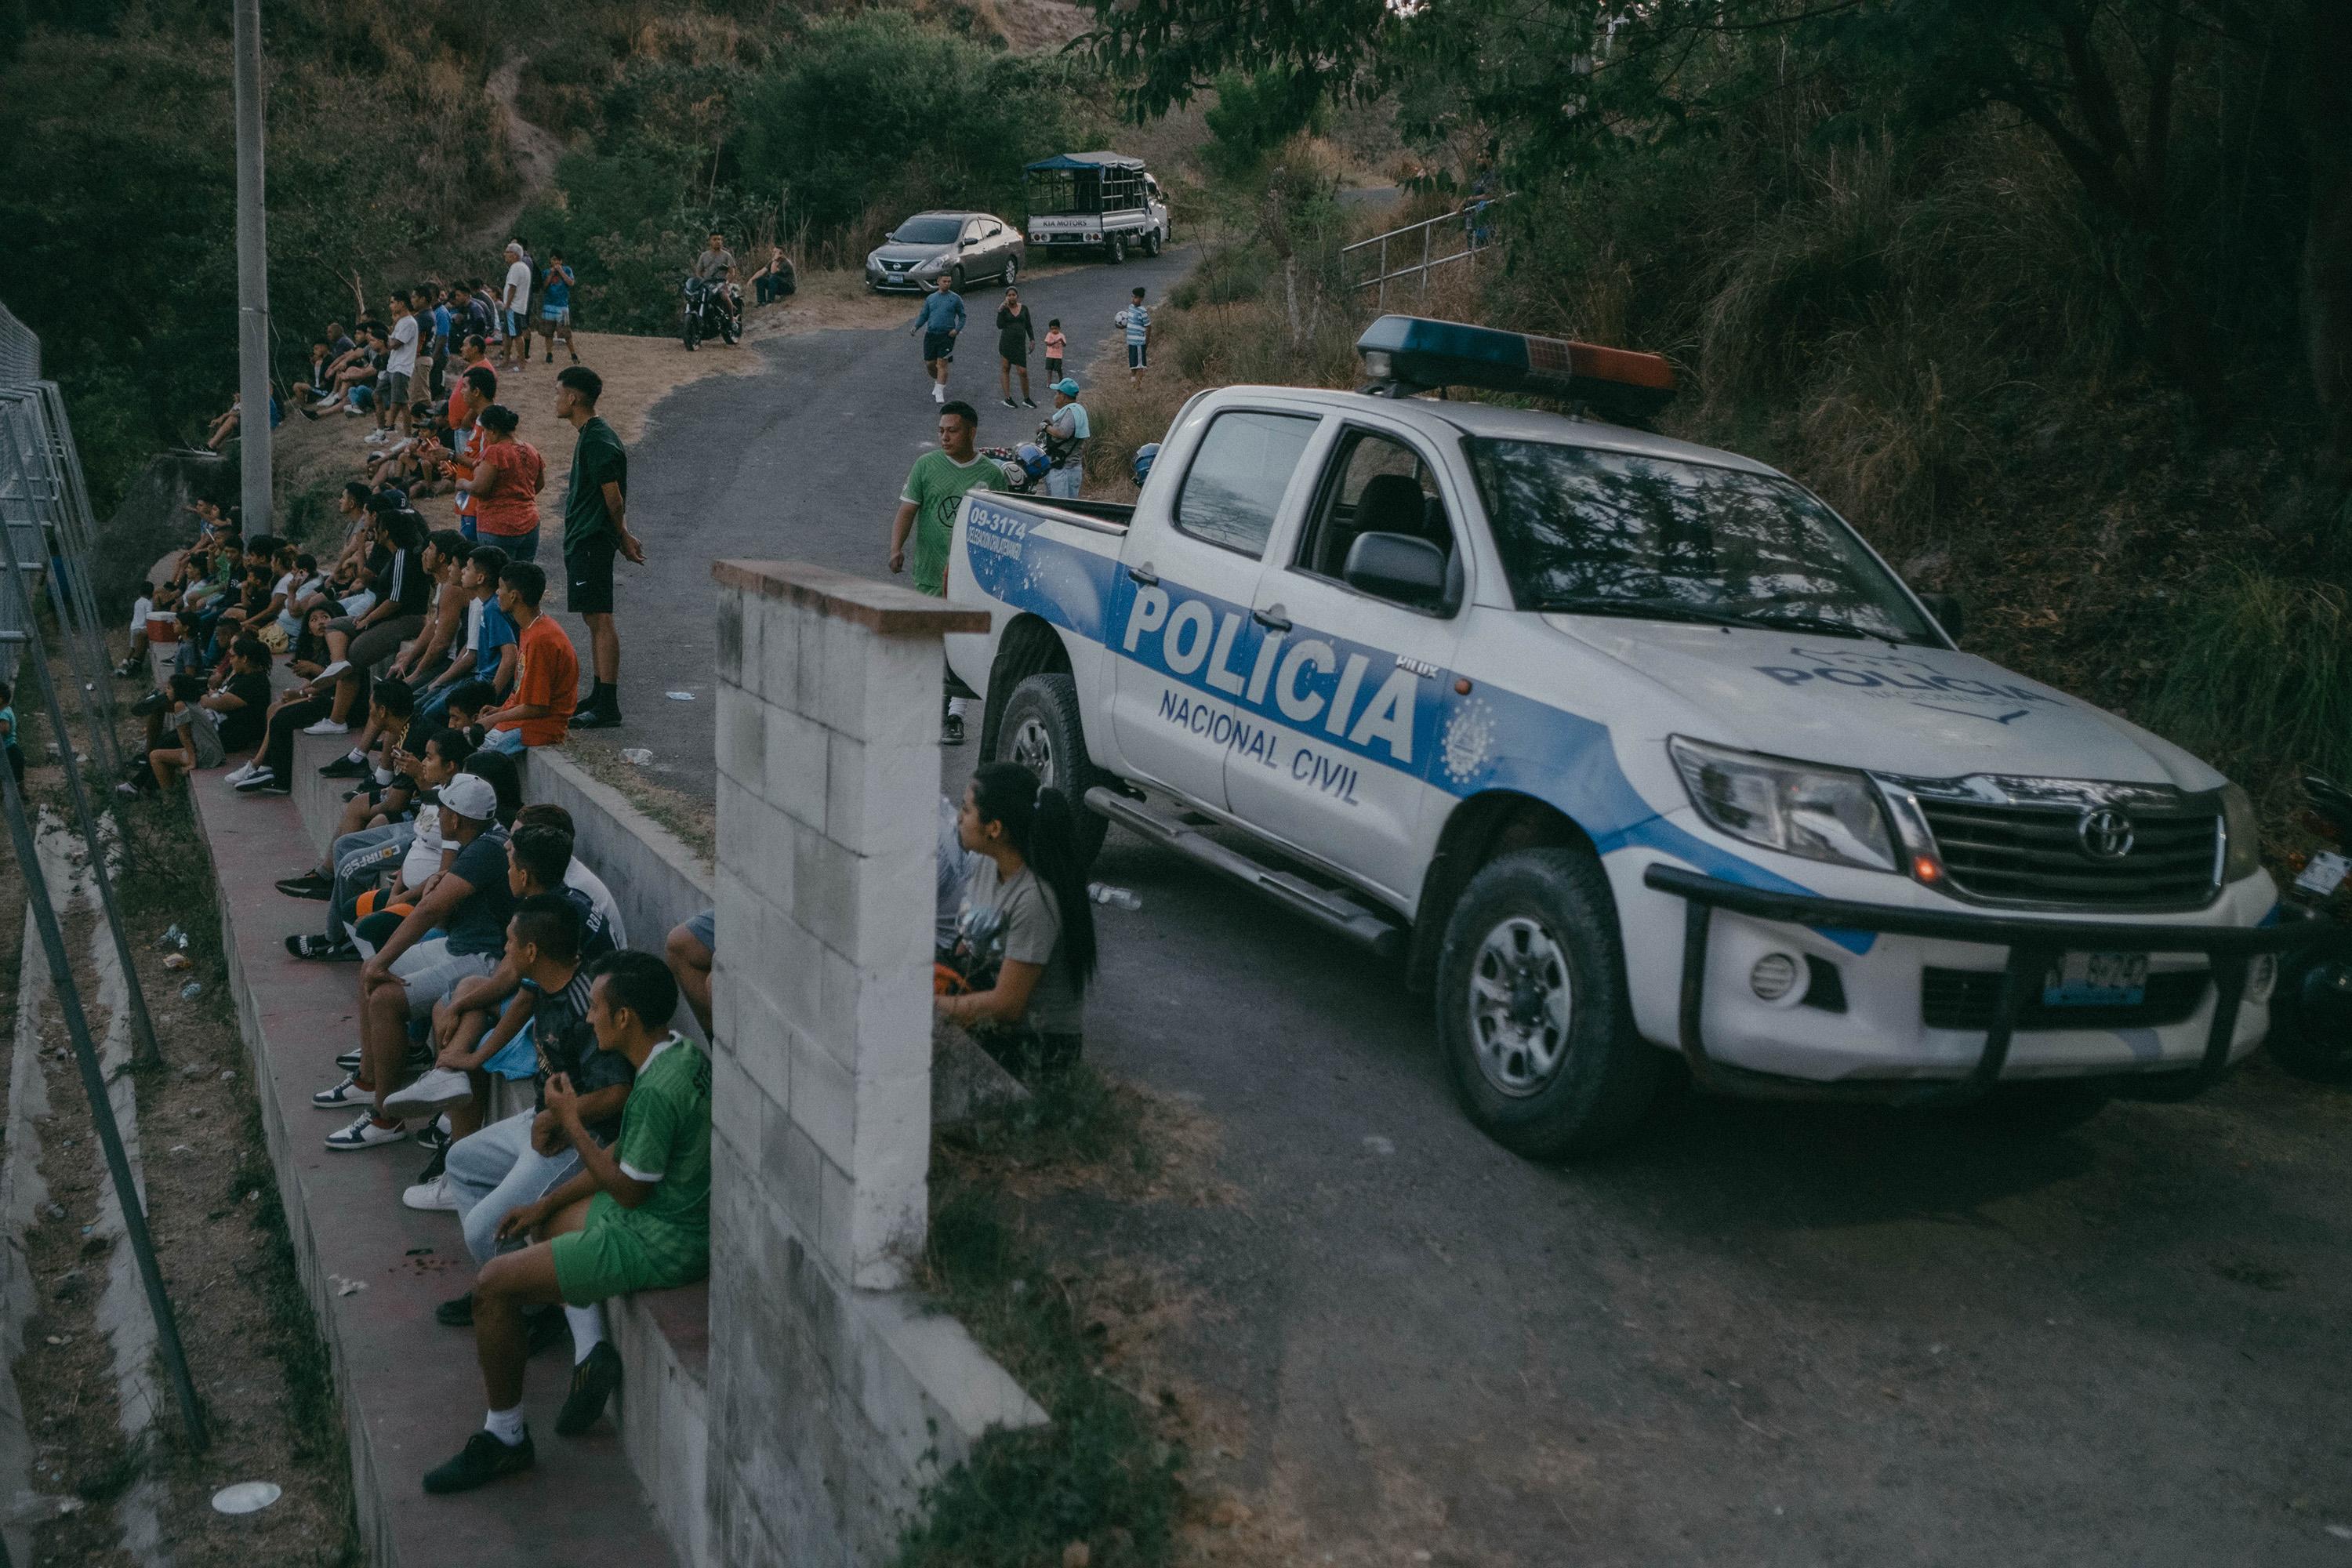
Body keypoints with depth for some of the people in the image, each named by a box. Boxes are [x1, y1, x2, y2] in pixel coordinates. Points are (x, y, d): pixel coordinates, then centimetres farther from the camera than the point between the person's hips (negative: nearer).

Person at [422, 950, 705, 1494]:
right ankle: (590, 1353, 18)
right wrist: (547, 1203, 14)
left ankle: (504, 1437, 9)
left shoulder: (657, 1092, -27)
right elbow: (627, 1153, 13)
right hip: (671, 1211, 10)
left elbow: (628, 1189, -19)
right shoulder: (682, 1055, 4)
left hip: (660, 1243, -10)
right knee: (552, 1220, 29)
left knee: (494, 1284, -6)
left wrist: (571, 1123, -11)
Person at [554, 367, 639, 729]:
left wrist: (621, 536, -3)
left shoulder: (597, 440, -17)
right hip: (582, 539, 11)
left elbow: (613, 498, -17)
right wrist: (622, 537, 18)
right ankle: (601, 696, 23)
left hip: (592, 541, -11)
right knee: (594, 618, 15)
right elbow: (611, 498, 20)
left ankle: (608, 706, -11)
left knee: (600, 619, -10)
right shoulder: (591, 435, 16)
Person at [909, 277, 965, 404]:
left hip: (947, 336, -4)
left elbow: (962, 316, 7)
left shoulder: (955, 298, 3)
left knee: (942, 364, -10)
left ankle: (939, 392, -6)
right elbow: (924, 315, 14)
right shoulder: (931, 298, 11)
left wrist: (957, 329, -10)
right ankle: (937, 382, 33)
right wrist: (915, 327, -3)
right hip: (931, 335, 4)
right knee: (930, 364, 6)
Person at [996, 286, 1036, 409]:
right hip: (1006, 342, -1)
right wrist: (1000, 311, -18)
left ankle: (1026, 399, 12)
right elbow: (1000, 325, -12)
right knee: (1005, 369, 4)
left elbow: (1029, 326, 13)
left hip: (1020, 344, 1)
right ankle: (1007, 398, 11)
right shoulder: (1004, 309, 0)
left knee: (1023, 372, -2)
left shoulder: (1024, 308, 7)